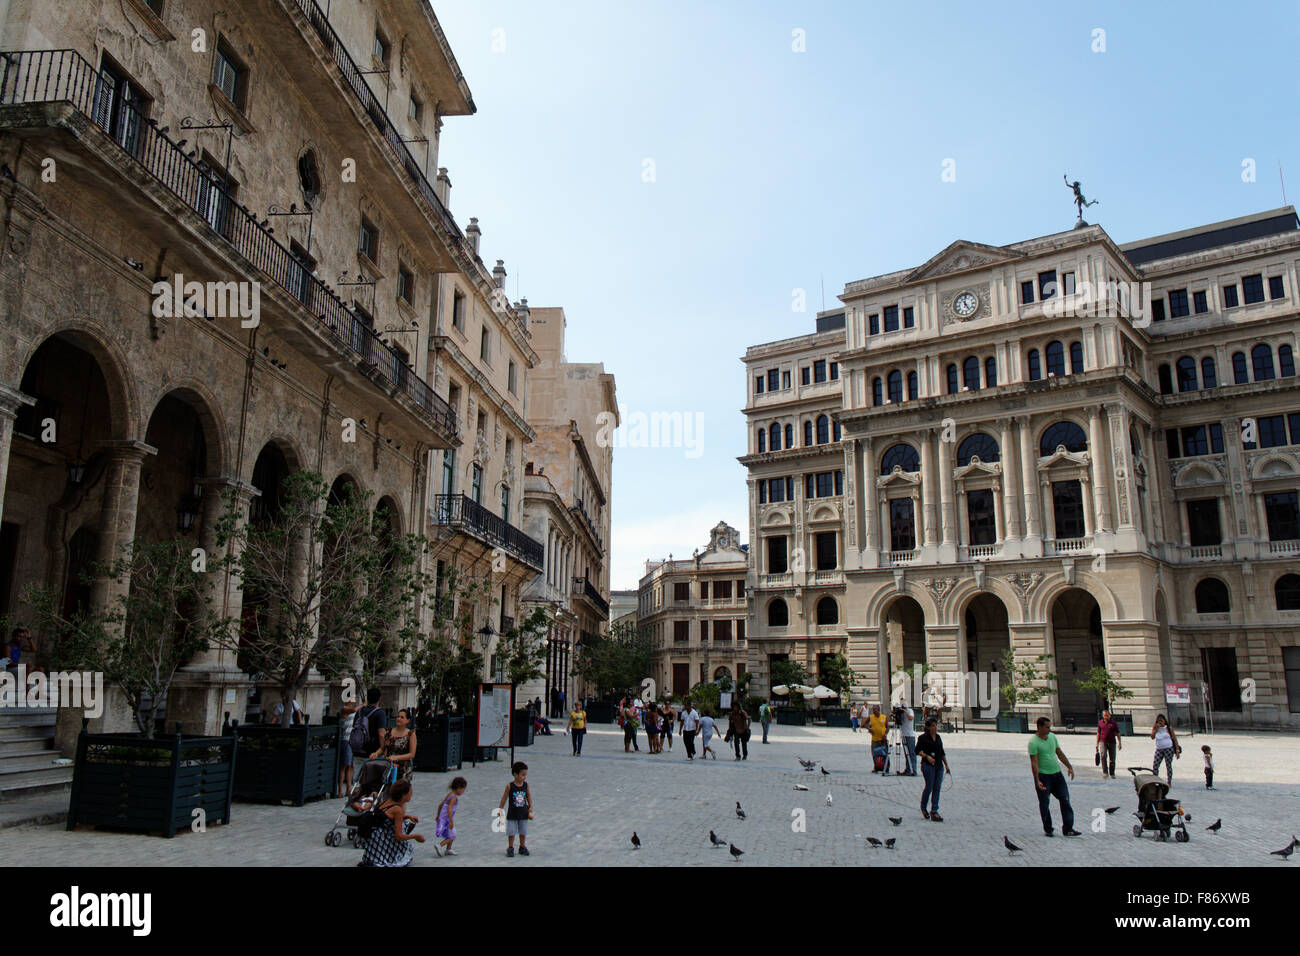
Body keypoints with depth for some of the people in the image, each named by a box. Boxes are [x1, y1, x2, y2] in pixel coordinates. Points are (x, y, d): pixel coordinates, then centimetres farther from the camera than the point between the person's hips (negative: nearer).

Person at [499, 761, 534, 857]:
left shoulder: (526, 785, -5)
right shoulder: (510, 786, -14)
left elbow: (529, 797, 6)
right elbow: (504, 798, -6)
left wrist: (530, 809, 4)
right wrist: (500, 810, -2)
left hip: (523, 814, 3)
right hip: (512, 814, -3)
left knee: (523, 831, 12)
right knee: (511, 832, 4)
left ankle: (522, 847, 27)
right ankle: (510, 848, 20)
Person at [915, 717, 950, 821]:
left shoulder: (938, 737, 12)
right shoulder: (923, 737, -6)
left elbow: (942, 753, 19)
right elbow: (917, 750, -8)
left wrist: (947, 765, 17)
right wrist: (927, 756, -22)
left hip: (939, 766, 6)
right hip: (928, 765, -6)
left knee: (937, 788, 2)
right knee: (929, 787, -5)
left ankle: (934, 811, 6)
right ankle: (923, 807, 18)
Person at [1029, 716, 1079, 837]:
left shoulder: (1052, 736, 7)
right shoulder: (1033, 742, -14)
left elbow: (1060, 753, 17)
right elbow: (1034, 762, -17)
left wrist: (1069, 767, 13)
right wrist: (1037, 781, -22)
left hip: (1057, 773, 6)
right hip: (1043, 776, -6)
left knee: (1065, 799, 2)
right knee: (1044, 803, 3)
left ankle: (1068, 828, 8)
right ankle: (1048, 829, 16)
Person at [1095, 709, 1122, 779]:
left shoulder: (1113, 723, 2)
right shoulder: (1100, 723, 6)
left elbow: (1118, 733, 4)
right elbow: (1098, 733, 13)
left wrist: (1120, 743, -4)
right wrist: (1097, 744, 11)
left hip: (1112, 742, 0)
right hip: (1103, 742, 0)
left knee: (1112, 759, 2)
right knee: (1103, 756, -19)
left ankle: (1112, 774, 15)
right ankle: (1105, 772, -16)